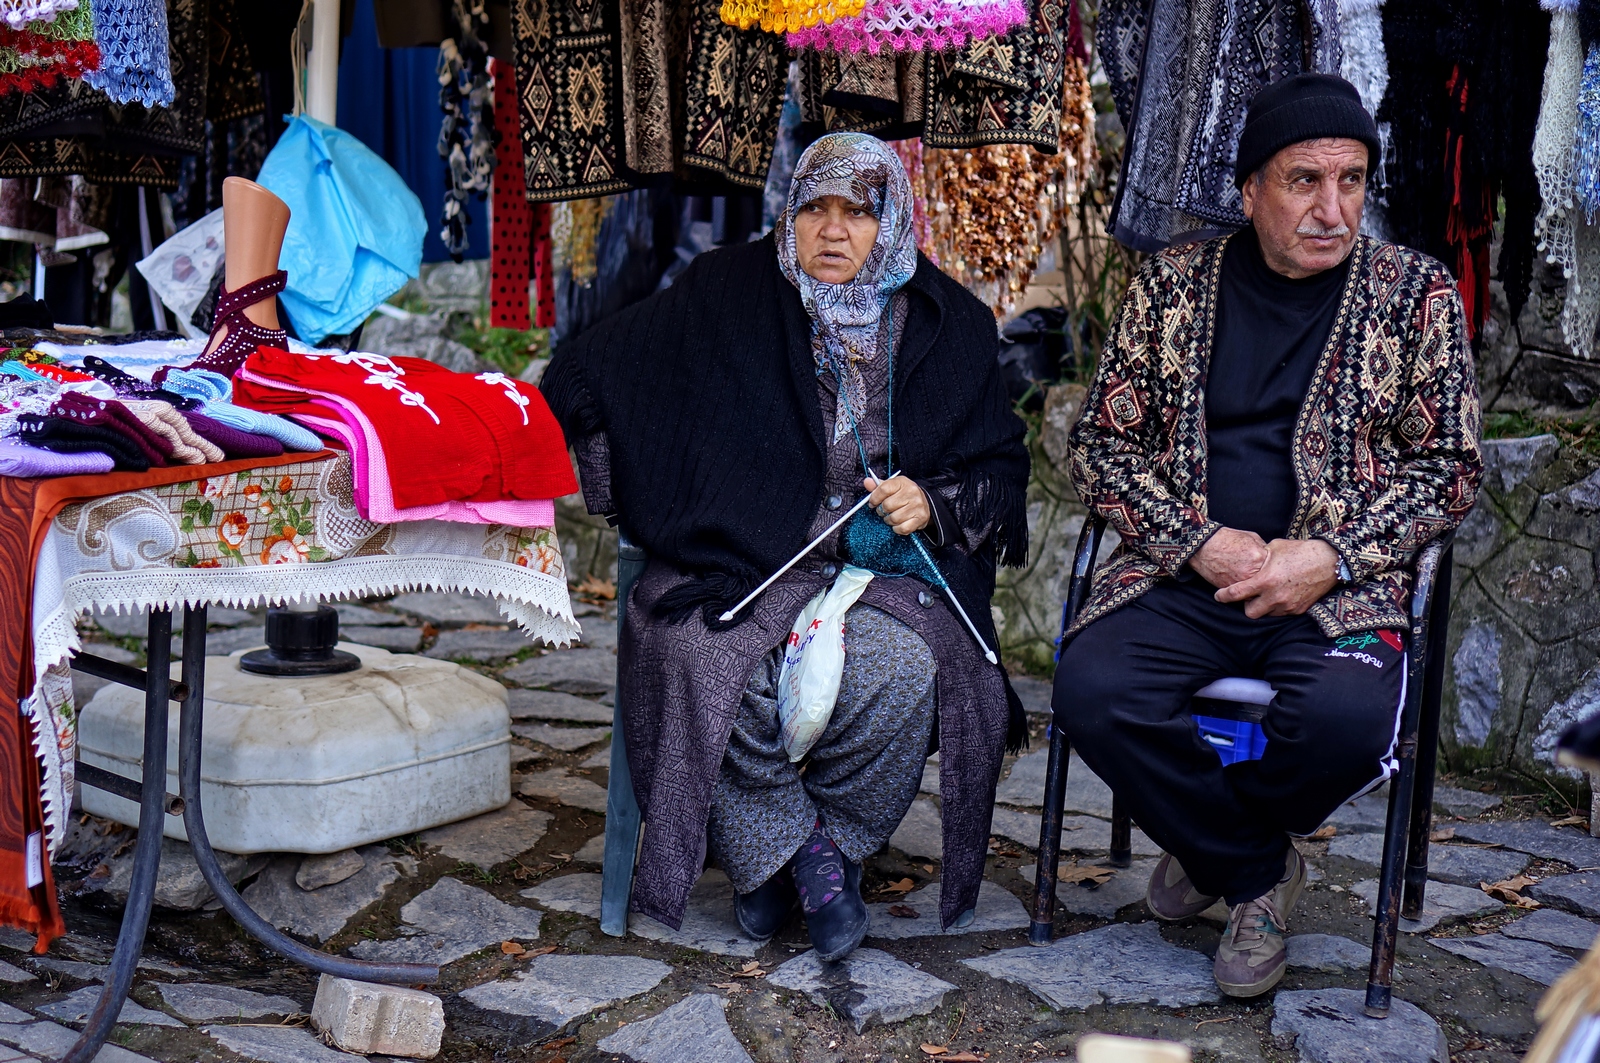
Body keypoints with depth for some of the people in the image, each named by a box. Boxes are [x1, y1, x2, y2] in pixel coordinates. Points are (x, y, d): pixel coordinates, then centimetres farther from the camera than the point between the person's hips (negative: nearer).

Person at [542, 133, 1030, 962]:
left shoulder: (947, 325, 11)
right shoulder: (723, 297, 7)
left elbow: (1001, 467, 15)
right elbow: (581, 380, 13)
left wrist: (934, 502, -5)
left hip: (886, 571, 1)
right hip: (736, 567, 0)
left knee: (898, 672, -32)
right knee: (708, 670, -32)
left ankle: (792, 852, -6)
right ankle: (812, 854, -9)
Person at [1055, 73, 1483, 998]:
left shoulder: (1417, 291, 7)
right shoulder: (1173, 282, 9)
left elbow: (1450, 465, 6)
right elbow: (1102, 440, 8)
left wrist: (1329, 559, -10)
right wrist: (1200, 542, -9)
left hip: (1338, 584, -1)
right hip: (1183, 576, 2)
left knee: (1349, 716, -33)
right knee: (1092, 689, -27)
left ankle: (1206, 836, 3)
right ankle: (1258, 870, -1)